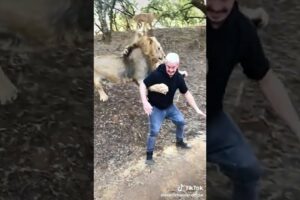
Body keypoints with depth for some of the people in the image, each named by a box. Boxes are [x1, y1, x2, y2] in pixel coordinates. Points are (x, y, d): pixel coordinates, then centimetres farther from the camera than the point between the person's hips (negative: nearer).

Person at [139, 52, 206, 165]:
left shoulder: (178, 78, -13)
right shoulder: (156, 74, -29)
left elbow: (186, 93, -3)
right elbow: (143, 85, -23)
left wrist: (197, 109, -3)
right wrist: (145, 102, -37)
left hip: (169, 106, 5)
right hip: (155, 108, -5)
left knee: (181, 121, 12)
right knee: (154, 131, -14)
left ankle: (179, 142, 41)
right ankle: (149, 155, 6)